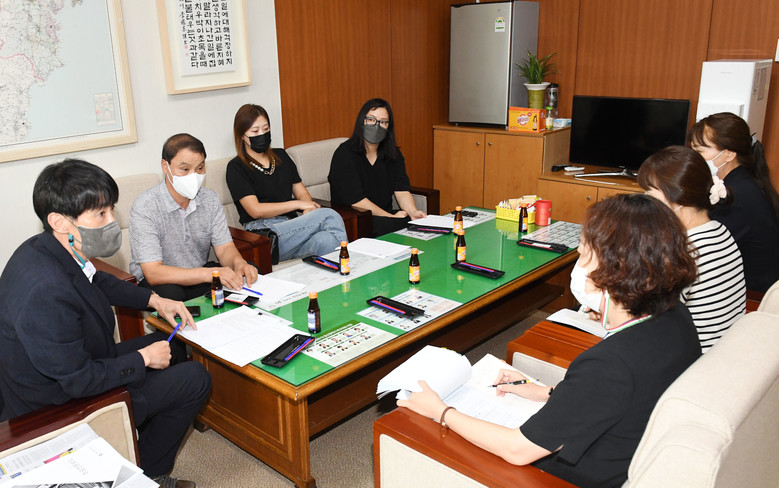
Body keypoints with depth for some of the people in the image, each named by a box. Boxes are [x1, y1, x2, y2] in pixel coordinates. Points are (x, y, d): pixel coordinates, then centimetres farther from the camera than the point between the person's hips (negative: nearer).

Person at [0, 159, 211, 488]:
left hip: (77, 364, 10)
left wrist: (156, 300, 7)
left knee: (166, 346, 23)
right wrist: (143, 359, -17)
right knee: (194, 378, -3)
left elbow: (99, 282, 15)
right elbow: (79, 381, -30)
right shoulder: (45, 292, -38)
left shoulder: (44, 249, -7)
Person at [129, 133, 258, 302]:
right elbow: (153, 274, -26)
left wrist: (238, 262, -28)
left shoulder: (210, 199, -1)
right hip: (162, 282, -5)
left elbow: (224, 248, -1)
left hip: (199, 274, 5)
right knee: (170, 294, -37)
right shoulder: (144, 207, -19)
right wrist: (209, 274, -39)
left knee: (249, 273, -17)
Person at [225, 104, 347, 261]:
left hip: (293, 227, 5)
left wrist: (309, 213, -4)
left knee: (326, 240, -33)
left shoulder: (281, 156, 23)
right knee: (330, 216, -26)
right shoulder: (236, 168, 4)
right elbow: (255, 210, -7)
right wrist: (297, 204, -7)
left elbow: (302, 193, 20)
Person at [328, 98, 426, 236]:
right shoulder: (344, 154, -10)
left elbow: (402, 191, 0)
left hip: (386, 216, 6)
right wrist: (392, 217, -16)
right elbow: (356, 201, -16)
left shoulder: (393, 154, 10)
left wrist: (413, 212, -21)